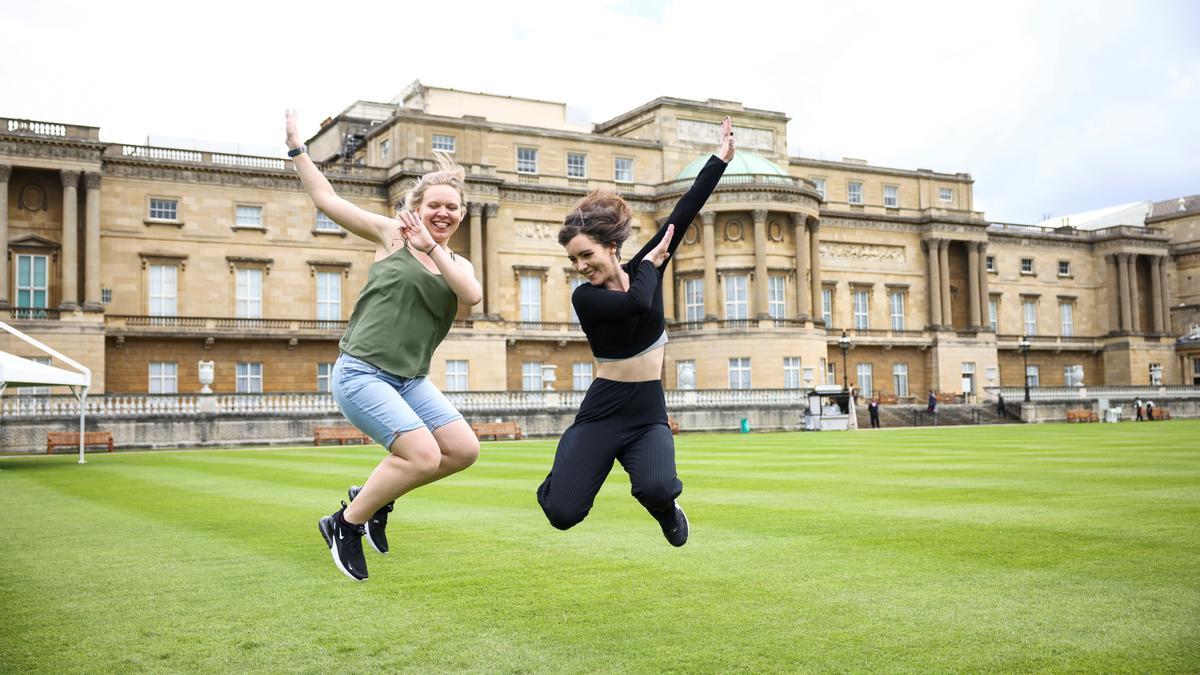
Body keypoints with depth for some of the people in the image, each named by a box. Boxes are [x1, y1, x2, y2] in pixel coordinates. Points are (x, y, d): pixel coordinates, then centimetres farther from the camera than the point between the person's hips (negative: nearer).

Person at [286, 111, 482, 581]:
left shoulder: (458, 264, 13)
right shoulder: (391, 234, 3)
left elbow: (472, 295, -11)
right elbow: (327, 199, 5)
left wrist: (431, 247, -19)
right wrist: (296, 147, 7)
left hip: (411, 380, 6)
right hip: (361, 372, -6)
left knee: (463, 450, -7)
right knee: (425, 456, -20)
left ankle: (376, 496, 15)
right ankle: (345, 523, 3)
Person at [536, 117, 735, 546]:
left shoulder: (641, 271, 1)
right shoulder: (584, 298, -10)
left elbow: (685, 211, -2)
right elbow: (638, 303, -28)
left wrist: (722, 157, -3)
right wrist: (651, 261, -10)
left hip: (649, 414, 2)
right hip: (602, 413, -1)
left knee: (656, 489, -30)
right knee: (562, 513, -13)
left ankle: (665, 508, 9)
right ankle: (560, 480, 25)